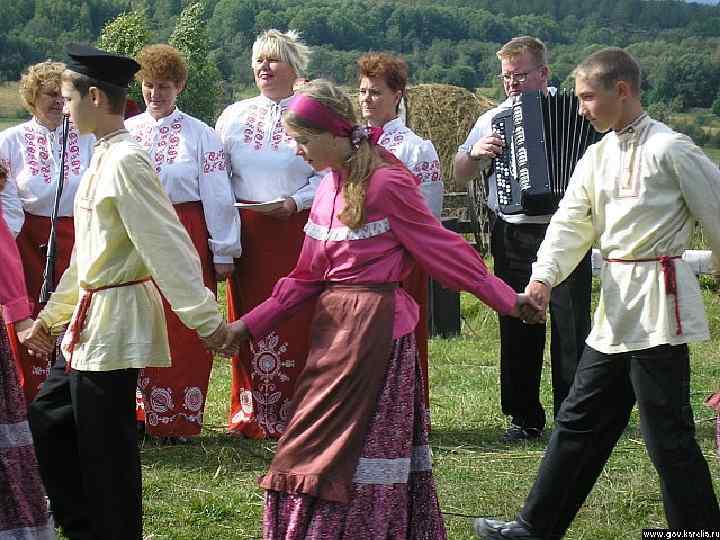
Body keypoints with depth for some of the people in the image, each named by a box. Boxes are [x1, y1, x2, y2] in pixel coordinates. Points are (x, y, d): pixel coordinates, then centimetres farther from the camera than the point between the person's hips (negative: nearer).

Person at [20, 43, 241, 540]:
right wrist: (53, 314, 28)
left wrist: (206, 319, -22)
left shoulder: (124, 161, -17)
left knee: (105, 450, -2)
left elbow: (169, 246, -21)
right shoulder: (104, 159, 13)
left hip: (114, 322, -10)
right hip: (91, 321, 10)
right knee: (47, 424, 16)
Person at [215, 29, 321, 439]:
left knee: (294, 319, -3)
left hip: (295, 231, -3)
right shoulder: (235, 116, 10)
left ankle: (292, 414, 5)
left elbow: (326, 178, 0)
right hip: (246, 231, 3)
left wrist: (296, 202, -17)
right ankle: (251, 415, 13)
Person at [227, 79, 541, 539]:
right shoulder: (329, 190, 12)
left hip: (375, 324, -8)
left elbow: (441, 247, -7)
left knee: (362, 443, -3)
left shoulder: (387, 183, -13)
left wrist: (504, 298, -6)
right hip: (335, 324, 8)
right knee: (326, 438, 10)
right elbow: (307, 277, 14)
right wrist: (251, 325, 11)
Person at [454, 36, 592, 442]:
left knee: (571, 329, -1)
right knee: (518, 329, 8)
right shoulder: (494, 120, 10)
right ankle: (525, 417, 17)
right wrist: (476, 152, -4)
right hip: (512, 237, 3)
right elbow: (460, 174, 16)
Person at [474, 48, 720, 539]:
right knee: (581, 420, 13)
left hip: (656, 301, -8)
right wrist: (543, 277, -12)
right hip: (616, 304, 8)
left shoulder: (670, 149, -11)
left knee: (668, 433, -4)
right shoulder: (597, 156, 12)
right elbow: (571, 222, 4)